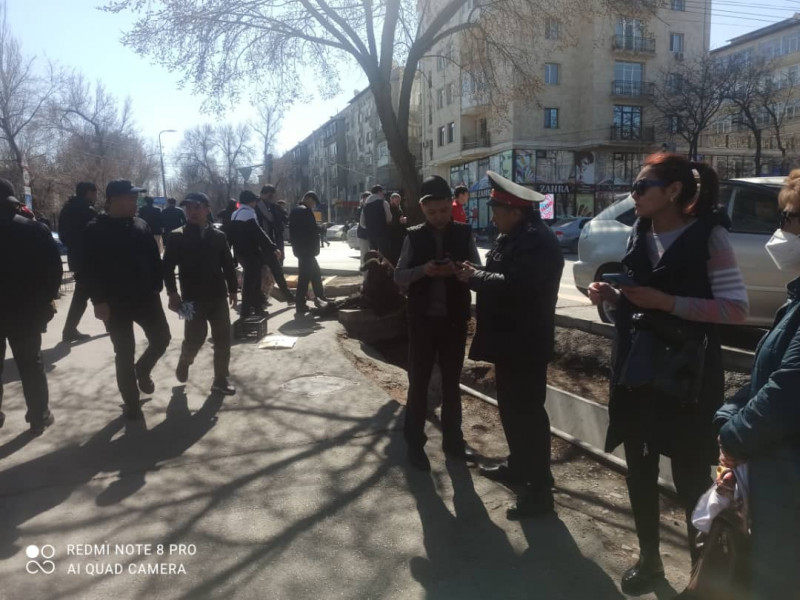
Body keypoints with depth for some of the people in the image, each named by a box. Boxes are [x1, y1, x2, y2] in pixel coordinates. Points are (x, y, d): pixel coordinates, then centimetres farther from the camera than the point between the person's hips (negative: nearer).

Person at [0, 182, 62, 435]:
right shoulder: (36, 230, -7)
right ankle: (39, 417, 17)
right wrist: (45, 299, 3)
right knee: (31, 365, 11)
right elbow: (54, 267, -8)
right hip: (27, 310, 0)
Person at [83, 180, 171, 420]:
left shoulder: (142, 226, 6)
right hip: (116, 302, -4)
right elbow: (91, 269, -11)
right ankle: (131, 403, 18)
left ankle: (142, 369, 37)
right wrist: (99, 301, -15)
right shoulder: (95, 231, -7)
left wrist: (157, 287, 2)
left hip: (146, 297, 4)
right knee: (124, 354, 5)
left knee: (161, 339, 6)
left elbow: (155, 258, 8)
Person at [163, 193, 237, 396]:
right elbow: (168, 267, -4)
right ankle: (184, 363, 31)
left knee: (223, 339, 3)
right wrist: (173, 293, -13)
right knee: (195, 339, -3)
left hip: (218, 296, 3)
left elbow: (228, 265, 9)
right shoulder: (176, 237, -1)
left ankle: (221, 379, 16)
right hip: (193, 298, -2)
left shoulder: (218, 236, 7)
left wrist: (232, 290, 7)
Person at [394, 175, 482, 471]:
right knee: (418, 382, 7)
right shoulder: (414, 237, -1)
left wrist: (459, 270, -21)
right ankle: (415, 443, 20)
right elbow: (399, 277, -3)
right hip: (422, 319, -1)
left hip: (454, 319, 1)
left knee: (452, 382, 14)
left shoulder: (464, 234, 1)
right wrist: (423, 270, -21)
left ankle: (453, 440, 29)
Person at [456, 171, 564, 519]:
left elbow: (513, 285, -31)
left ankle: (540, 490, 10)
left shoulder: (536, 241, -21)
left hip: (526, 343, -10)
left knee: (528, 412, -2)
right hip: (510, 340, 11)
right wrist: (476, 274, -2)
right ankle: (518, 465, 39)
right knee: (511, 407, 21)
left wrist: (474, 277, -18)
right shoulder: (513, 237, 12)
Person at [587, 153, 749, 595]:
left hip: (686, 375, -6)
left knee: (691, 478, 4)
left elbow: (736, 308, -16)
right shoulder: (640, 235, 9)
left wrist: (666, 302, -22)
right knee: (639, 470, 13)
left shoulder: (707, 234, -9)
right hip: (634, 369, 6)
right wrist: (611, 296, -1)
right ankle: (648, 558, 33)